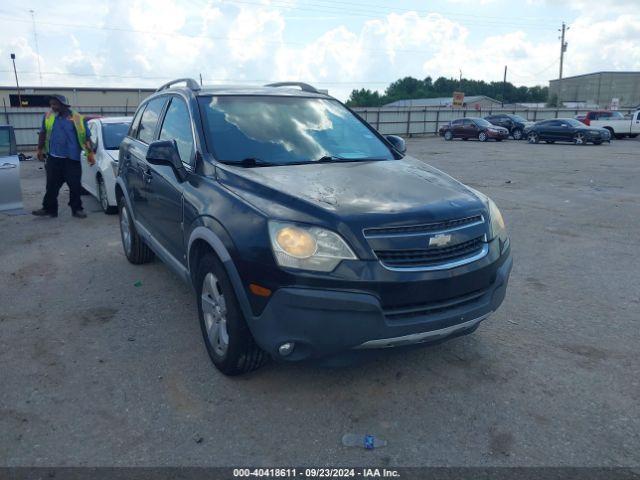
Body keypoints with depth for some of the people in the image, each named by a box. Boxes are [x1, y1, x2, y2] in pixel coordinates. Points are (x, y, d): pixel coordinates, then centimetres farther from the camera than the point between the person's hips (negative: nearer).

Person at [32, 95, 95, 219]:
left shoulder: (78, 118, -2)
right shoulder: (48, 116, 6)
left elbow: (87, 137, 0)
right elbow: (43, 134, 16)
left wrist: (90, 154, -5)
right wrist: (40, 150, 15)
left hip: (72, 159, -2)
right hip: (53, 158, 3)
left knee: (75, 186, 1)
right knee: (52, 185, 7)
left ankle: (77, 209, 12)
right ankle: (48, 208, 16)